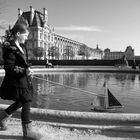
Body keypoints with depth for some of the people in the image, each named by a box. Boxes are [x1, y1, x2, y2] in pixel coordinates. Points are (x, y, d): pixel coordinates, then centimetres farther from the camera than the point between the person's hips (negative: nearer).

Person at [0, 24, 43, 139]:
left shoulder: (20, 46, 10)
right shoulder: (10, 48, -18)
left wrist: (27, 69, 9)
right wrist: (25, 71, -24)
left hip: (23, 79, 10)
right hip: (16, 81, -10)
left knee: (21, 102, 21)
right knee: (27, 103, -2)